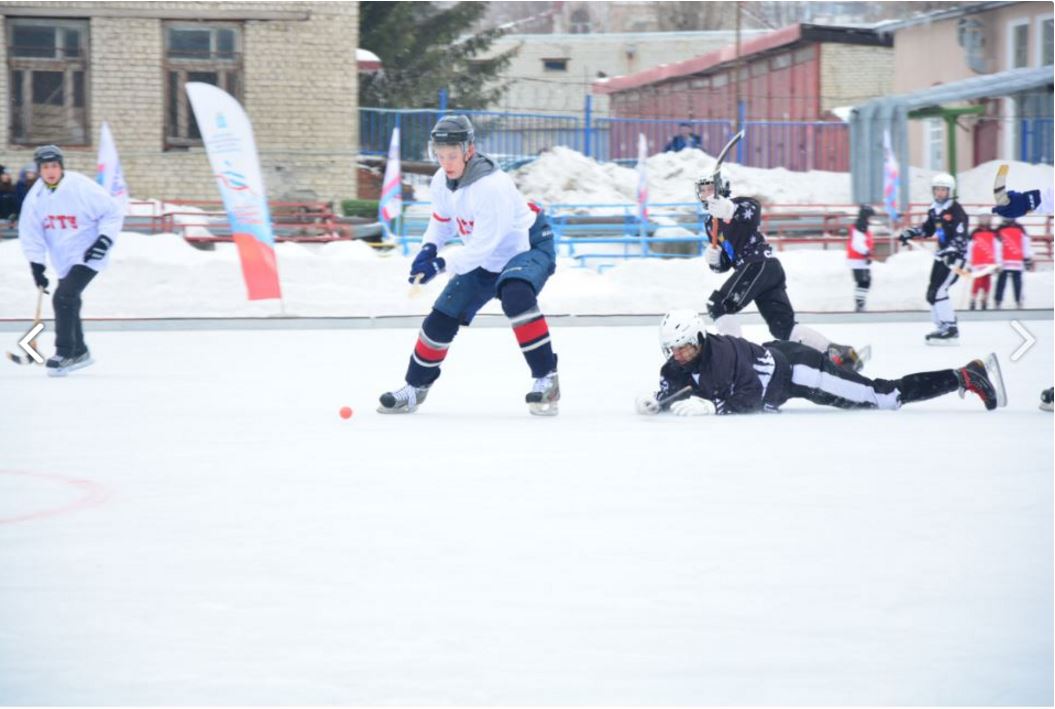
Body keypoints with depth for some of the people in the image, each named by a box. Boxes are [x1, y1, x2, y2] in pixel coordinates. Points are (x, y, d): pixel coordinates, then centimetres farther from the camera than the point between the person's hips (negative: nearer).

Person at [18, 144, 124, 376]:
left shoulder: (82, 188, -21)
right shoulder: (36, 196, -6)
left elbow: (113, 212, -12)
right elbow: (30, 232, 1)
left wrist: (105, 239, -22)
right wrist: (36, 264, -5)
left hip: (87, 255, -7)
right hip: (63, 260, 7)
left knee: (64, 298, -20)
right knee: (69, 304, 17)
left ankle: (65, 354, -15)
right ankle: (79, 353, 35)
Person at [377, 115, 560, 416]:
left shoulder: (492, 186, -33)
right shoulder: (441, 182, -8)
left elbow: (483, 246, -33)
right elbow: (442, 220, 11)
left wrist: (441, 265, -35)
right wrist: (429, 247, -9)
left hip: (529, 248, -8)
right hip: (485, 260, 8)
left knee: (515, 295, -38)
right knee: (442, 317, 5)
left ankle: (546, 379, -30)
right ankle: (416, 388, 26)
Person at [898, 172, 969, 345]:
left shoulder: (956, 211, -15)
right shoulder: (934, 210, 10)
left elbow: (960, 236, -23)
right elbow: (927, 229, 25)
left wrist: (951, 252, -36)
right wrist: (909, 233, 13)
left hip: (955, 256, -9)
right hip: (942, 254, 9)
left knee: (939, 291, -18)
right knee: (932, 293, 9)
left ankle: (951, 329, -14)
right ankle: (943, 328, 19)